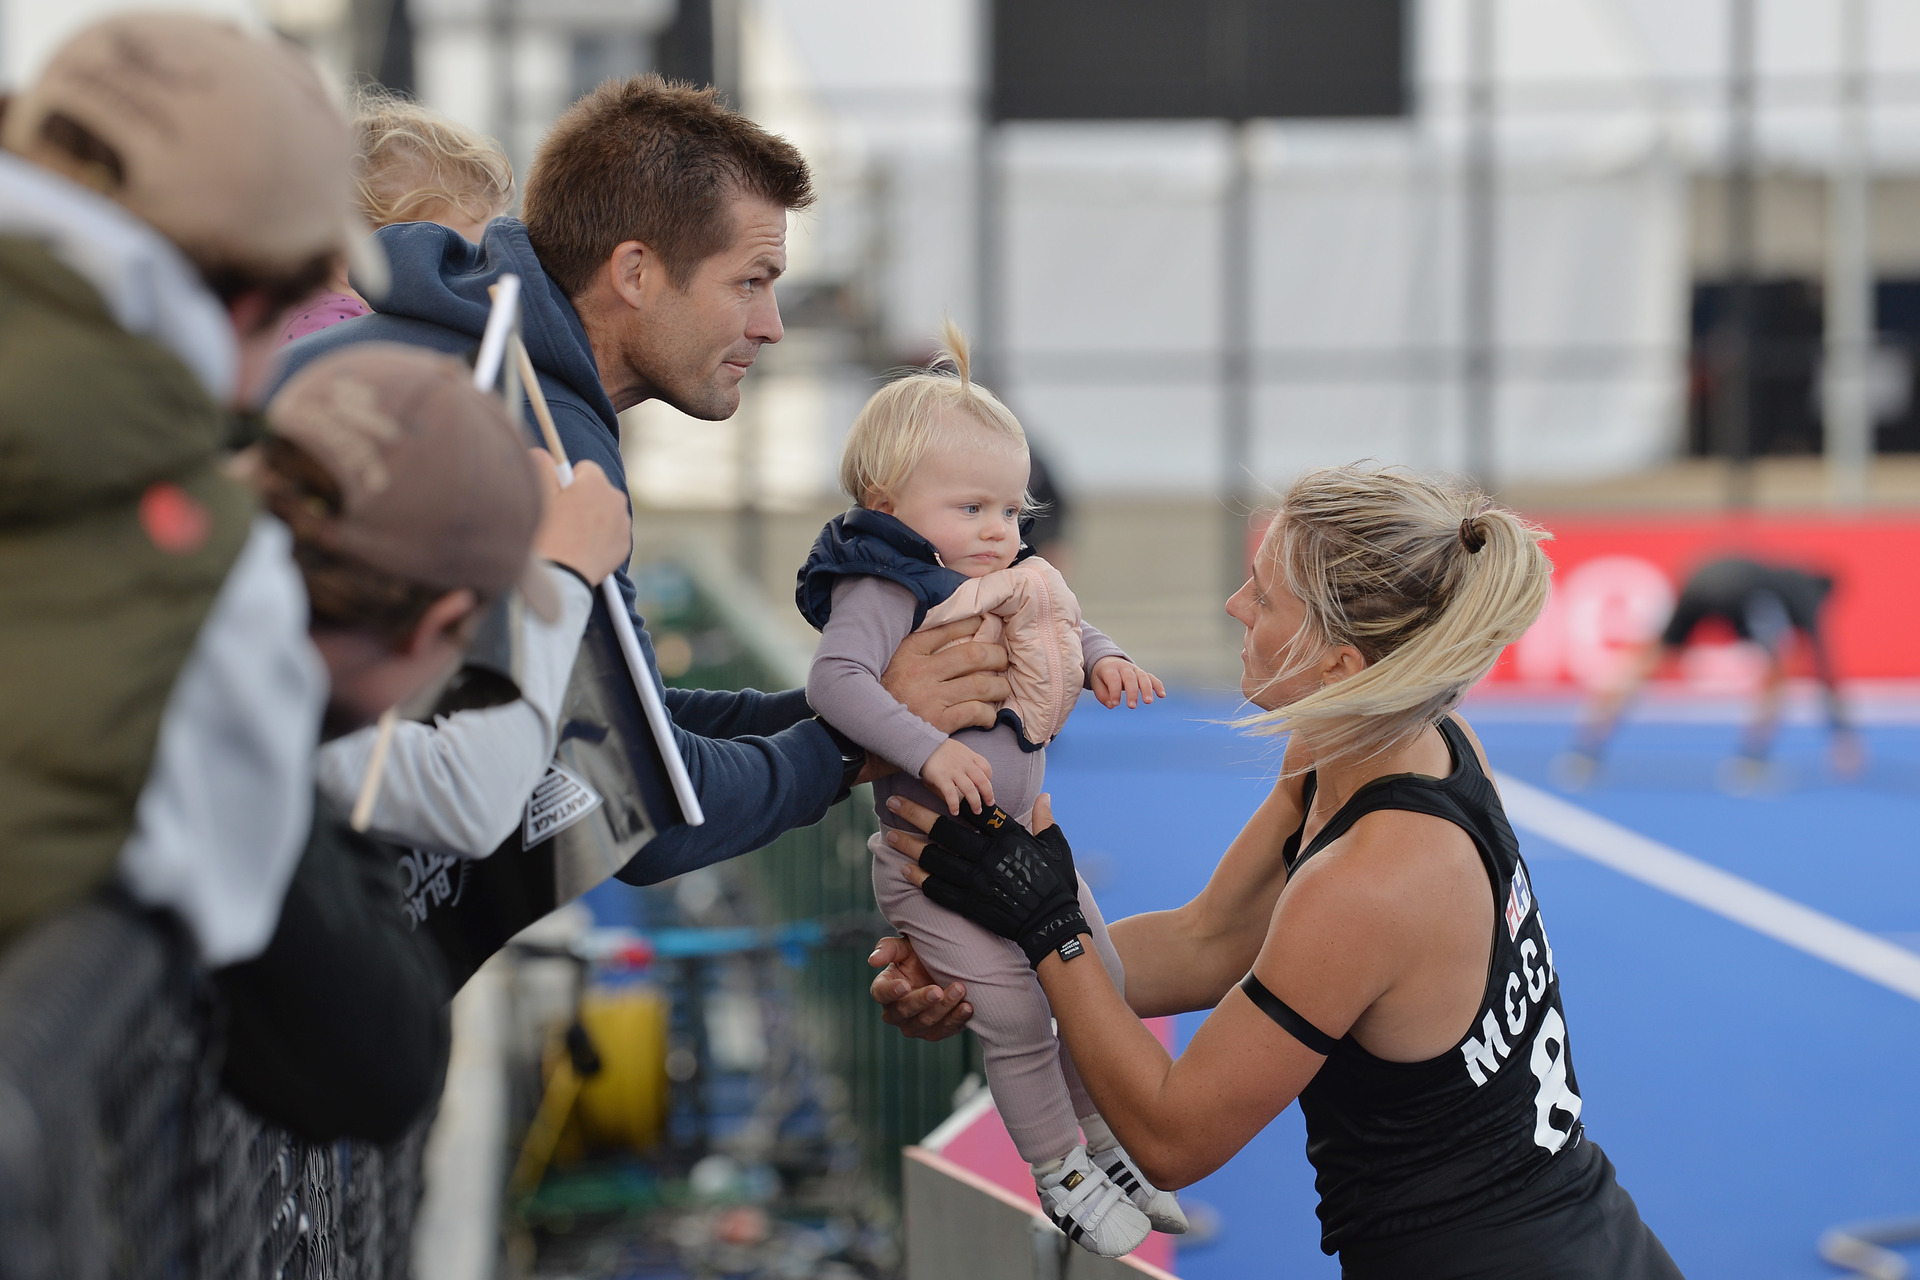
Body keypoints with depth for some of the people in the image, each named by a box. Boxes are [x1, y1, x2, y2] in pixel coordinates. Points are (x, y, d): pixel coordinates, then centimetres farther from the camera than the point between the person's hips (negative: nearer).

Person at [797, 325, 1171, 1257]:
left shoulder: (1010, 585, 6)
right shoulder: (886, 591, -20)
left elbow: (1067, 632, 22)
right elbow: (834, 679, -33)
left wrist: (1104, 660, -1)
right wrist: (928, 750, -39)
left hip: (1023, 837, 9)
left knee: (1103, 989, 16)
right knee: (1015, 1021, -5)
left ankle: (1107, 1142, 35)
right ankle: (1059, 1170, 16)